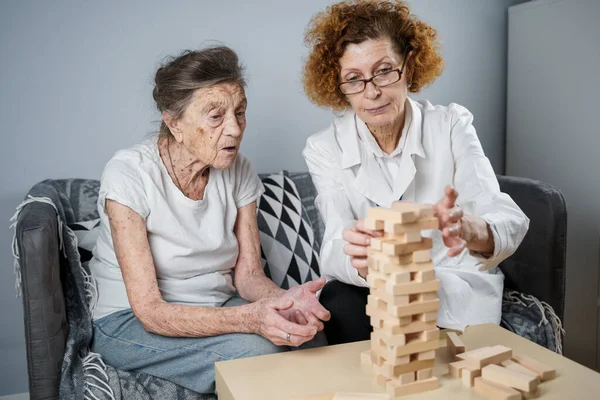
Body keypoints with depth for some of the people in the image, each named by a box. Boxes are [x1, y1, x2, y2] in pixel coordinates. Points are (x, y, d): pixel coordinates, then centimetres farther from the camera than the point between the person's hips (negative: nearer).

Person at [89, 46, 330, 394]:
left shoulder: (238, 170, -5)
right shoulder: (129, 174, -21)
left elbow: (248, 273, -5)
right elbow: (149, 310, -24)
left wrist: (285, 299, -29)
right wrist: (250, 318, -39)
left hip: (217, 309, 5)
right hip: (132, 321, -4)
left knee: (307, 338, -23)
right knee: (254, 348, -31)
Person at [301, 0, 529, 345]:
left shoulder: (452, 125, -8)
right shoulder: (325, 149, -6)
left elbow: (509, 221, -20)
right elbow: (335, 253, -18)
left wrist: (467, 228, -44)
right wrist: (360, 260, -43)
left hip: (457, 288, -1)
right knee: (340, 303, -29)